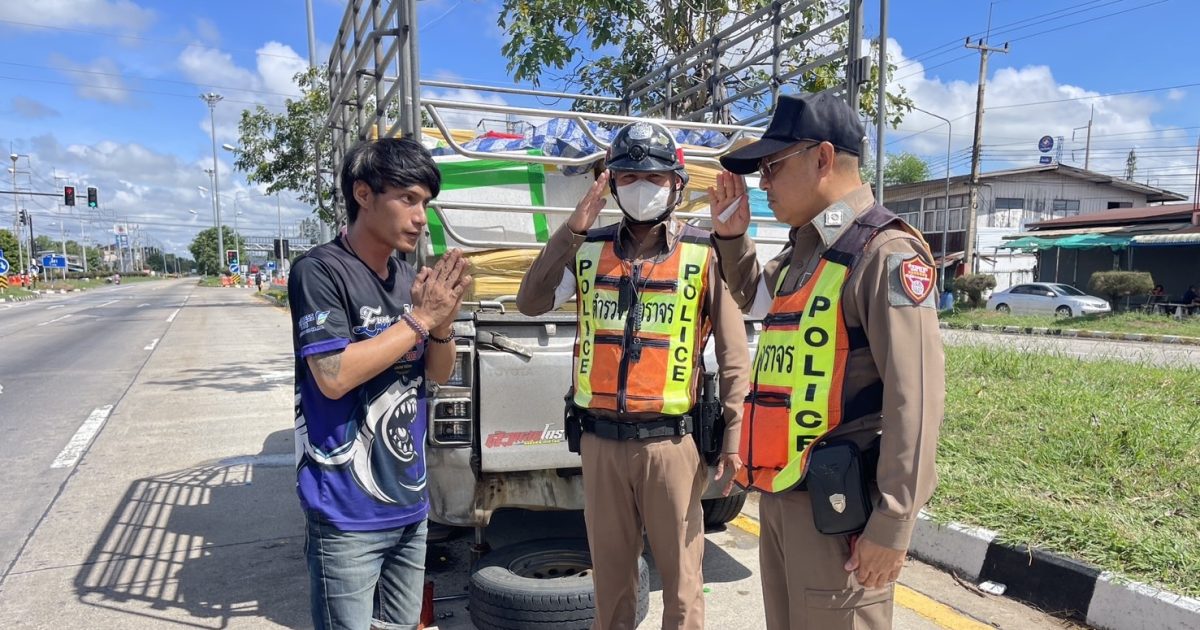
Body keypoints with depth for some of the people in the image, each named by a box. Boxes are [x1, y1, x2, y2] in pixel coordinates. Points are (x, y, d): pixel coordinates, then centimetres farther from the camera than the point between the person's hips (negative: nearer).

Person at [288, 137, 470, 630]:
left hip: (410, 503, 7)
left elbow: (438, 374, 9)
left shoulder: (409, 277, 6)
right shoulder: (320, 270, -13)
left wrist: (443, 323, -11)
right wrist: (420, 318, -17)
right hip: (347, 514, -6)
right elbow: (334, 377, -22)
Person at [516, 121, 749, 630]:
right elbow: (530, 303, -5)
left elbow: (733, 354, -2)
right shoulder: (588, 248, 6)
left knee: (681, 577, 10)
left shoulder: (705, 253, -2)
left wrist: (733, 435, -6)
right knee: (610, 573, 18)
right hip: (600, 439, 3)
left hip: (670, 441, -2)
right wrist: (573, 228, -10)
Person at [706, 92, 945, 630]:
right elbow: (753, 299, 32)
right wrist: (732, 236, 14)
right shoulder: (801, 249, 12)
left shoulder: (884, 251, -13)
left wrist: (891, 524, -19)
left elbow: (915, 395, -18)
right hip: (779, 492, 8)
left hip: (835, 503, -8)